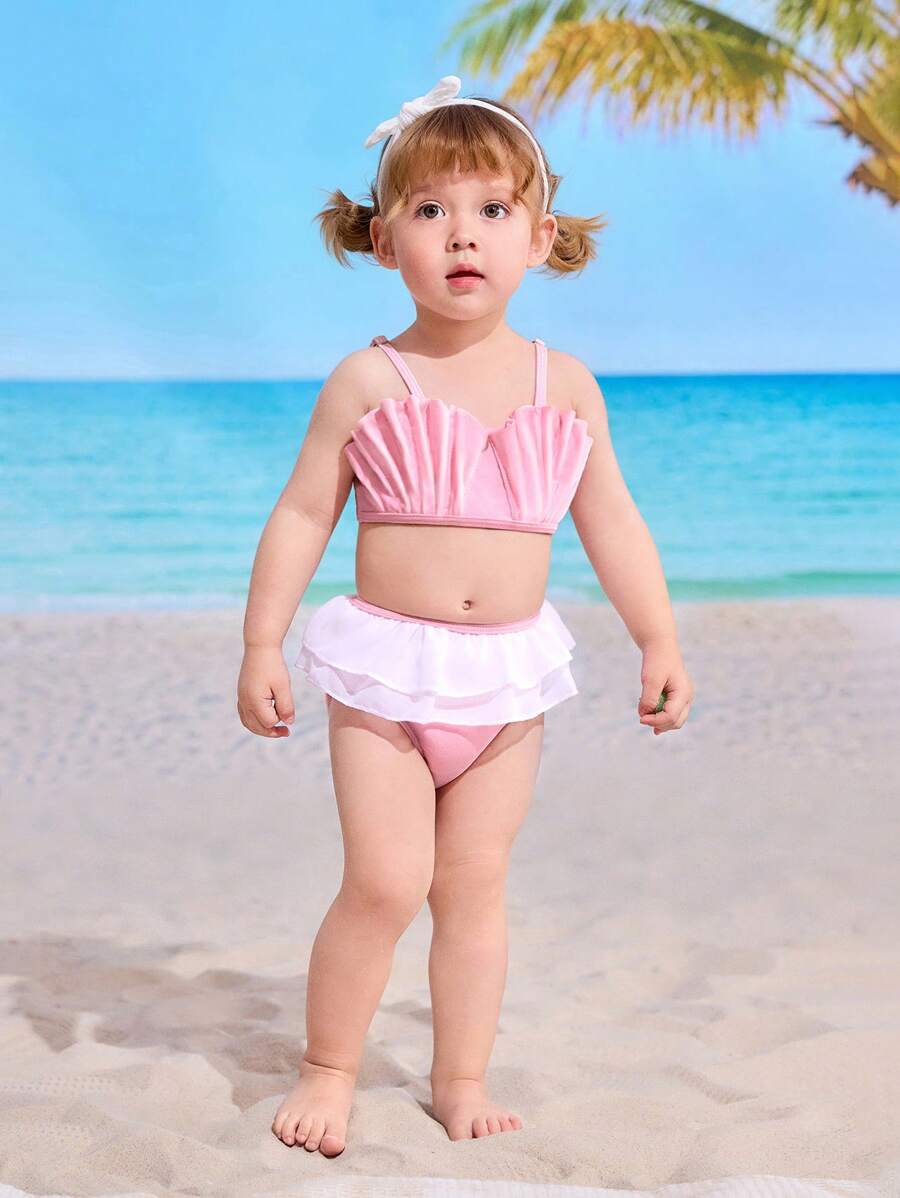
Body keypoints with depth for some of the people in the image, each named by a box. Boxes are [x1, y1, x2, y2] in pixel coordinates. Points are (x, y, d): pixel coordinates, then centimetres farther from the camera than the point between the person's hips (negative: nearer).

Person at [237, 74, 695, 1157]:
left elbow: (613, 524, 8)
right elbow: (301, 516, -3)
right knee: (384, 883, -6)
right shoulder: (369, 381, -6)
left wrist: (659, 643, 7)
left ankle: (461, 1078, 26)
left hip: (507, 671, 3)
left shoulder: (564, 384, 1)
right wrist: (262, 644, -7)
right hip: (386, 664, -2)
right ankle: (327, 1069, 15)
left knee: (475, 885, 10)